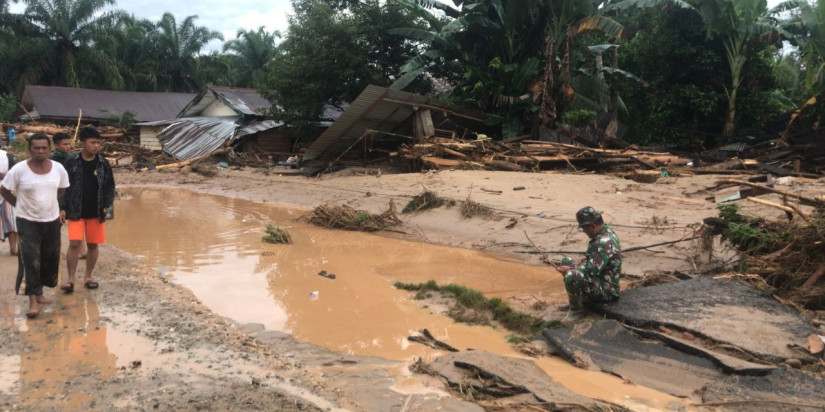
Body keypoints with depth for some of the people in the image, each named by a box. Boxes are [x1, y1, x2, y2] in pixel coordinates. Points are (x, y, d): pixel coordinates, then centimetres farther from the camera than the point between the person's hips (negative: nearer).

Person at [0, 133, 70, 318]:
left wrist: (53, 207, 10)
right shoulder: (18, 170, -13)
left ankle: (38, 292, 30)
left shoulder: (58, 168, -4)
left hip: (51, 220, 4)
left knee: (50, 259, 12)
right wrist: (21, 205, -1)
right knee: (31, 261, -6)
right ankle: (34, 300, -2)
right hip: (27, 222, -4)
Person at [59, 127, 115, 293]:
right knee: (74, 243, -7)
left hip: (95, 212, 2)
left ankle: (88, 277, 21)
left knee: (92, 244, 8)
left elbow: (110, 187, 5)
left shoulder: (103, 163, 1)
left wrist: (107, 206, -6)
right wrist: (63, 208, -5)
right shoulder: (71, 162, -4)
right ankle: (71, 279, 2)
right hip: (75, 211, -2)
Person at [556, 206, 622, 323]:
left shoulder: (605, 242, -27)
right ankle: (581, 299, 15)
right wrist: (588, 258, 8)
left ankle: (577, 309, -8)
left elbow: (591, 270, -30)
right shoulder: (606, 231, 5)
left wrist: (569, 270, -16)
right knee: (566, 261, 16)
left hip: (606, 290, -11)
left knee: (571, 277, -34)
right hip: (600, 279, 11)